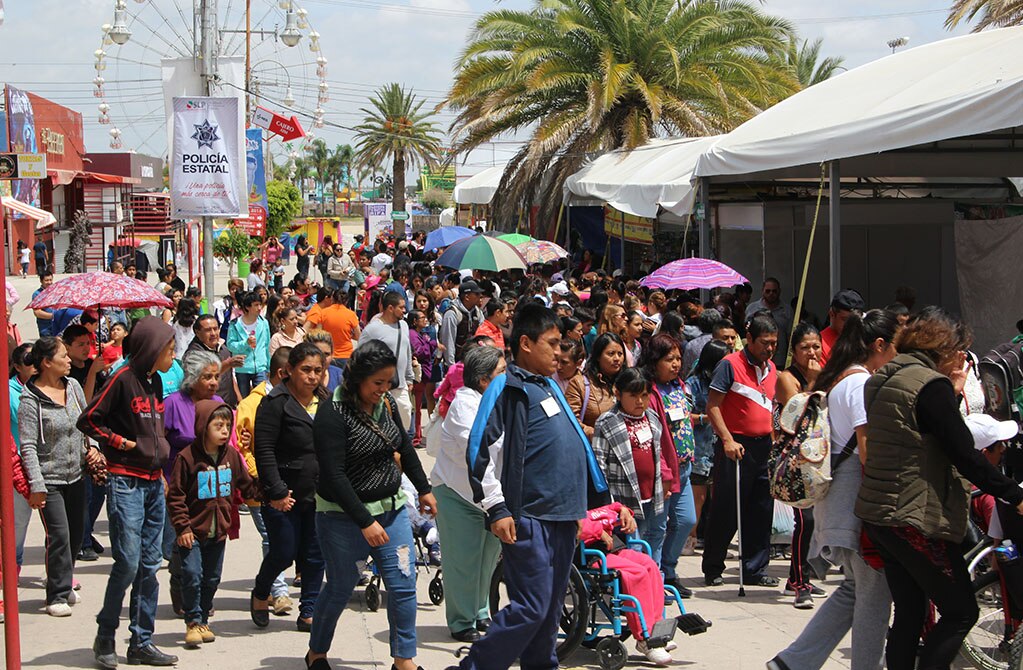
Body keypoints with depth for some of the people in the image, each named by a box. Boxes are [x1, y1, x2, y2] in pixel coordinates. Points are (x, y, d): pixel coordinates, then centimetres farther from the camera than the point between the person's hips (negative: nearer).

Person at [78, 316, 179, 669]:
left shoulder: (155, 381, 13)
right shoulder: (123, 379, -11)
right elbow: (88, 420, -12)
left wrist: (160, 447, 11)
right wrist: (120, 442, -12)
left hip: (153, 482, 8)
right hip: (126, 483, -8)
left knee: (149, 564, 7)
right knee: (128, 562, -9)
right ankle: (104, 637, 7)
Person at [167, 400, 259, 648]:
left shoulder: (231, 455, 3)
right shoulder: (187, 457, -13)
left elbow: (246, 484, 15)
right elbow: (175, 495, -10)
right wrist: (182, 527, -13)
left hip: (219, 532, 5)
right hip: (193, 532, -5)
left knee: (212, 578, 11)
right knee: (192, 575, -10)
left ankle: (203, 620, 25)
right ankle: (193, 621, 4)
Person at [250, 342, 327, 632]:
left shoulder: (325, 402, 11)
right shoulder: (276, 403, -10)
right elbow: (263, 450, -14)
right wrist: (276, 491, -17)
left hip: (319, 496, 6)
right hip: (286, 497, -6)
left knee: (315, 556, 7)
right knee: (283, 553, 0)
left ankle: (308, 612, 16)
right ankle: (260, 594, 27)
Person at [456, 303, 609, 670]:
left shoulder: (550, 387, 19)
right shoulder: (507, 388, -7)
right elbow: (481, 451, -14)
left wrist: (601, 497, 26)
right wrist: (496, 509, -18)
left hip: (562, 515, 8)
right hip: (528, 517, -8)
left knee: (551, 608, 12)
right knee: (530, 608, -11)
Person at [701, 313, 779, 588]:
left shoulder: (771, 369, 13)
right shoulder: (730, 364, -8)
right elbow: (713, 405, -11)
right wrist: (727, 440, -19)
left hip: (764, 446, 6)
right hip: (737, 446, -6)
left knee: (762, 511, 8)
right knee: (726, 510, 0)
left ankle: (755, 569, 16)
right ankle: (712, 569, 11)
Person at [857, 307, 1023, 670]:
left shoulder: (880, 380, 13)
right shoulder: (931, 384, -15)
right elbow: (965, 456, -18)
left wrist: (951, 393, 13)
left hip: (877, 513, 9)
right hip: (917, 520, -9)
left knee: (909, 614, 13)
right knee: (960, 612, -1)